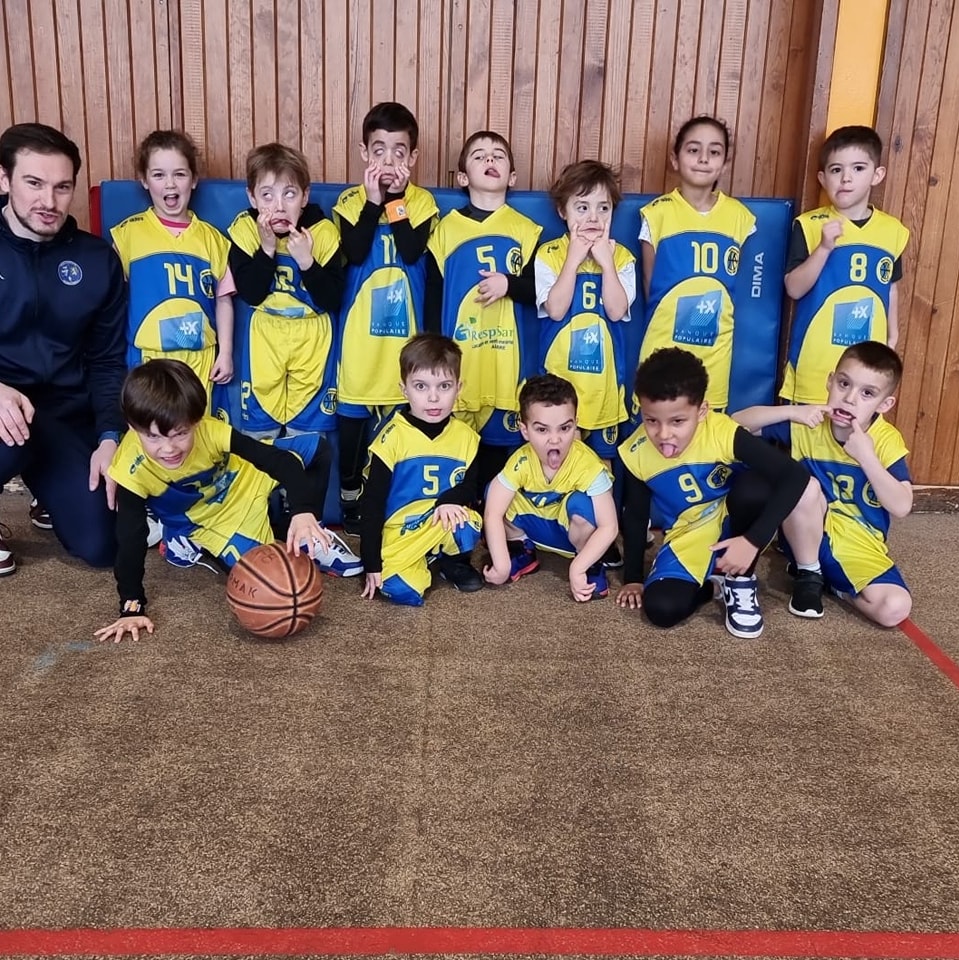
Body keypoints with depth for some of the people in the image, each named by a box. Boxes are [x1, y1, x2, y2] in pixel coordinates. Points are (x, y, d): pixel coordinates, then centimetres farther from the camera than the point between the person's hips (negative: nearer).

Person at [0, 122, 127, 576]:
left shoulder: (96, 257, 1)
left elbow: (108, 360, 6)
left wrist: (109, 437, -7)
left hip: (65, 416, 3)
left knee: (100, 544, -6)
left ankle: (51, 491, 28)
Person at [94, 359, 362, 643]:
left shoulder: (210, 430, -36)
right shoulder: (132, 469, -34)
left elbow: (281, 460, -35)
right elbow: (130, 540, -27)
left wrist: (303, 512, -49)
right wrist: (131, 607, -29)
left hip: (245, 479, 2)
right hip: (205, 523, -2)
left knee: (316, 447, -12)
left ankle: (311, 537, 5)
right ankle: (196, 545, 6)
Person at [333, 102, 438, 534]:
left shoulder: (421, 200, 0)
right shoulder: (350, 200, 0)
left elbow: (412, 251, -15)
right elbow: (354, 253, -15)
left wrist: (395, 200, -16)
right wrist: (374, 201, -17)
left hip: (404, 325, 0)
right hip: (361, 326, 0)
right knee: (353, 408, 7)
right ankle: (350, 493, 20)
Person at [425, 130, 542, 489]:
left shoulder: (526, 231, 6)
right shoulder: (446, 229, 4)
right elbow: (433, 298, 3)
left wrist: (510, 284, -15)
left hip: (508, 359, 1)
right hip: (458, 357, -1)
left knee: (498, 441, 8)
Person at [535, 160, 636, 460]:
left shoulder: (621, 257, -1)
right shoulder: (548, 254, -5)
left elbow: (616, 311, -13)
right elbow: (556, 310, -17)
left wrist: (606, 261, -17)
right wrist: (574, 259, -18)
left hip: (604, 375, 2)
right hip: (559, 374, -1)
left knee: (602, 455, 14)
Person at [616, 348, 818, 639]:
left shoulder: (724, 433, -27)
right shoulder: (635, 454, -16)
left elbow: (795, 477, -32)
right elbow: (635, 517, 0)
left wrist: (752, 540, -36)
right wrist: (632, 579, 4)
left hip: (735, 524, -1)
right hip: (689, 541, 1)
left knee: (755, 486, -35)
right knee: (661, 608, -25)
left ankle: (739, 579, -9)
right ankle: (712, 581, 10)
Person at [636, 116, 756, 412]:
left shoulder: (741, 217, 4)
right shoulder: (657, 213, -3)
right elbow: (649, 285, 3)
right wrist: (669, 320, 2)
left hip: (717, 349, 2)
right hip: (665, 345, -2)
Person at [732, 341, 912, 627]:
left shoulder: (887, 440, -12)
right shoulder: (808, 423, -10)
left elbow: (901, 507, -20)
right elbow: (738, 422, -13)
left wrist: (866, 456, -28)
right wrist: (792, 412, -26)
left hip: (859, 548, 0)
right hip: (809, 535, 0)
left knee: (895, 608, -24)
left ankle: (833, 581, 7)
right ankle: (808, 572, -8)